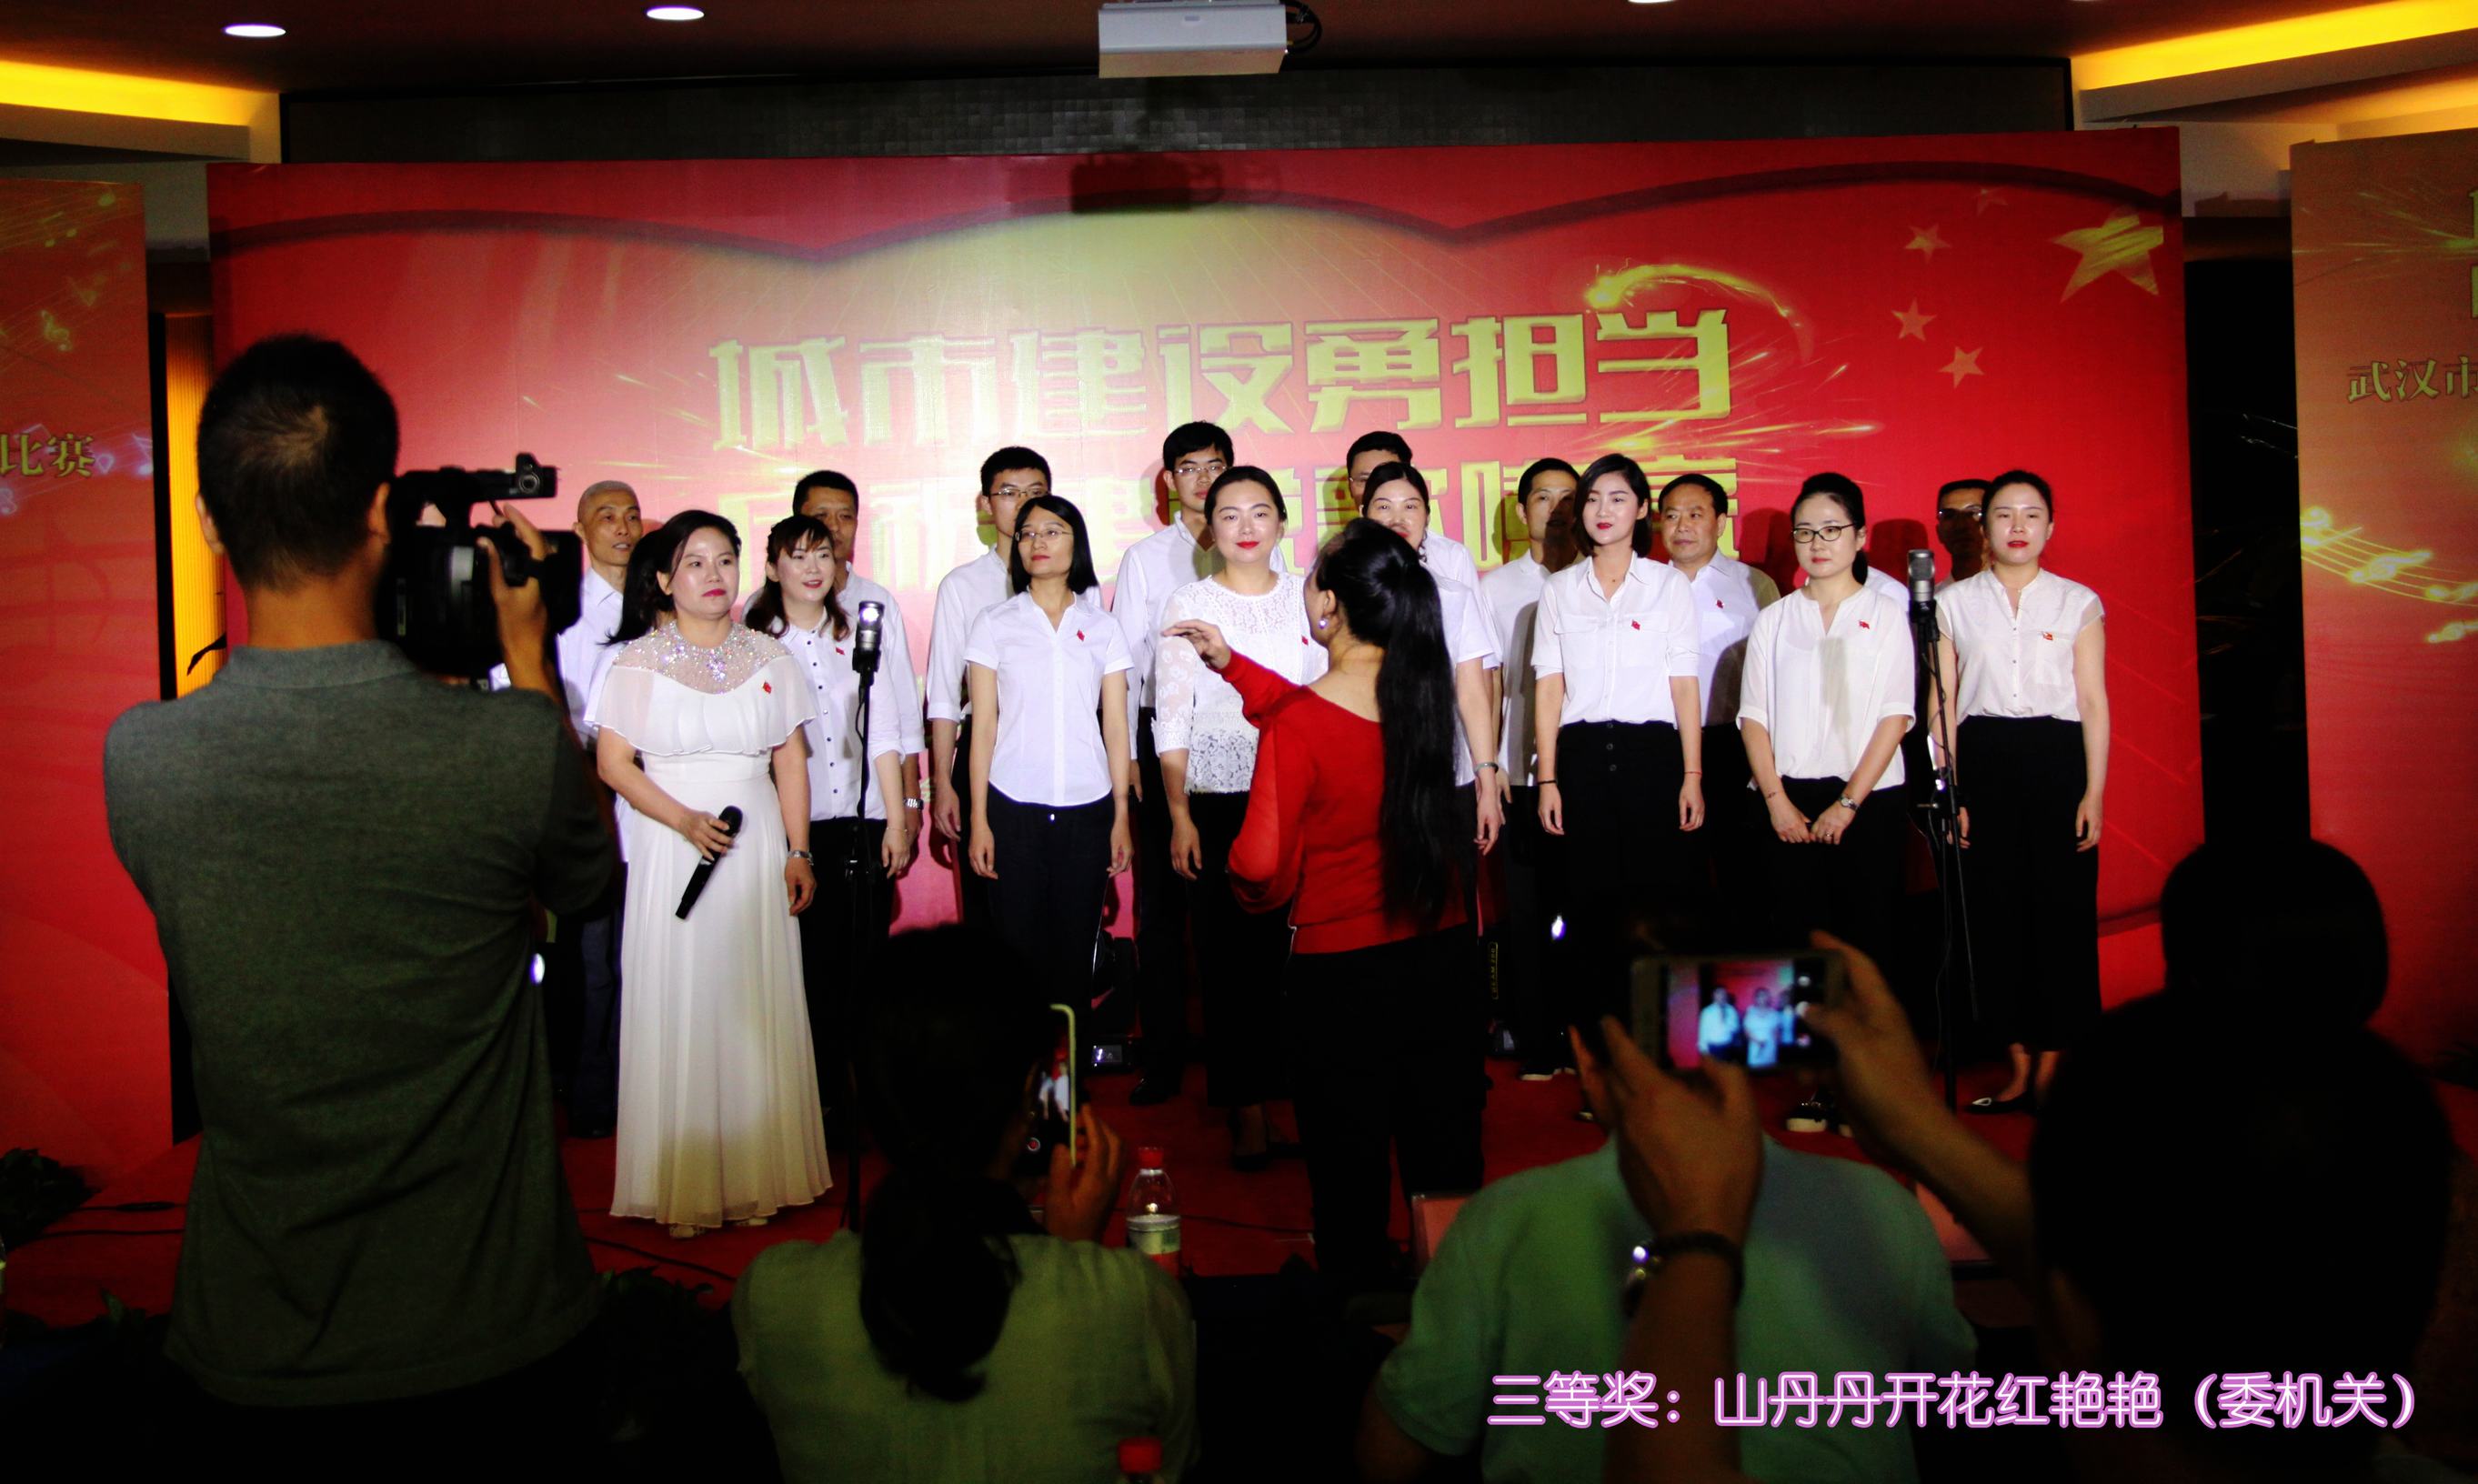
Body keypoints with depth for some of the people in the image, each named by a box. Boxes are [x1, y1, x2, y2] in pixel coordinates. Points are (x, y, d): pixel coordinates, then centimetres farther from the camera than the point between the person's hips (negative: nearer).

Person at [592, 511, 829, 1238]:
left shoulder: (769, 657, 8)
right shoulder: (637, 661, 1)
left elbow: (791, 761, 7)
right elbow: (613, 762, -4)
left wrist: (798, 853, 0)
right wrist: (686, 821, -17)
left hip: (758, 849, 2)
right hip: (671, 850, -2)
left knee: (759, 1007, 3)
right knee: (679, 1007, 0)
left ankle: (759, 1175, 13)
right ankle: (684, 1185, 8)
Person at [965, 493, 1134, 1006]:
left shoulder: (1103, 629, 9)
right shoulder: (994, 625, 6)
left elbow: (1115, 728, 8)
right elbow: (983, 727, 3)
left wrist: (1121, 816, 3)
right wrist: (979, 819, -1)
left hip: (1087, 809, 1)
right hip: (1013, 807, -1)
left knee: (1076, 948, 4)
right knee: (1019, 945, -2)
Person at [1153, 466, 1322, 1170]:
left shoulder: (1306, 598, 9)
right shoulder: (1188, 604, 3)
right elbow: (1172, 718, 1)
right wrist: (1179, 815, -6)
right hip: (1219, 802, -1)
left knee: (1299, 947, -2)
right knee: (1231, 953, 0)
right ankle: (1246, 1112, 10)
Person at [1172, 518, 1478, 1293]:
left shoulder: (1295, 728, -22)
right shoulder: (1425, 692, -5)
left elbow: (1262, 868, -22)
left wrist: (1254, 892, 2)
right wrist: (1229, 662, 20)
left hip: (1340, 973, -4)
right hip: (1442, 958, 5)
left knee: (1349, 1158, 14)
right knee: (1446, 1152, 17)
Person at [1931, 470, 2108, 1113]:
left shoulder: (2078, 602, 7)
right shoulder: (1953, 603, 8)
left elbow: (2094, 703, 4)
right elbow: (1941, 704, 6)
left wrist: (2094, 792, -3)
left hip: (2057, 756, -1)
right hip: (1982, 758, 1)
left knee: (2065, 908, -3)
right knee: (1993, 909, 3)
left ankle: (2052, 1066, 7)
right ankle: (2018, 1065, 13)